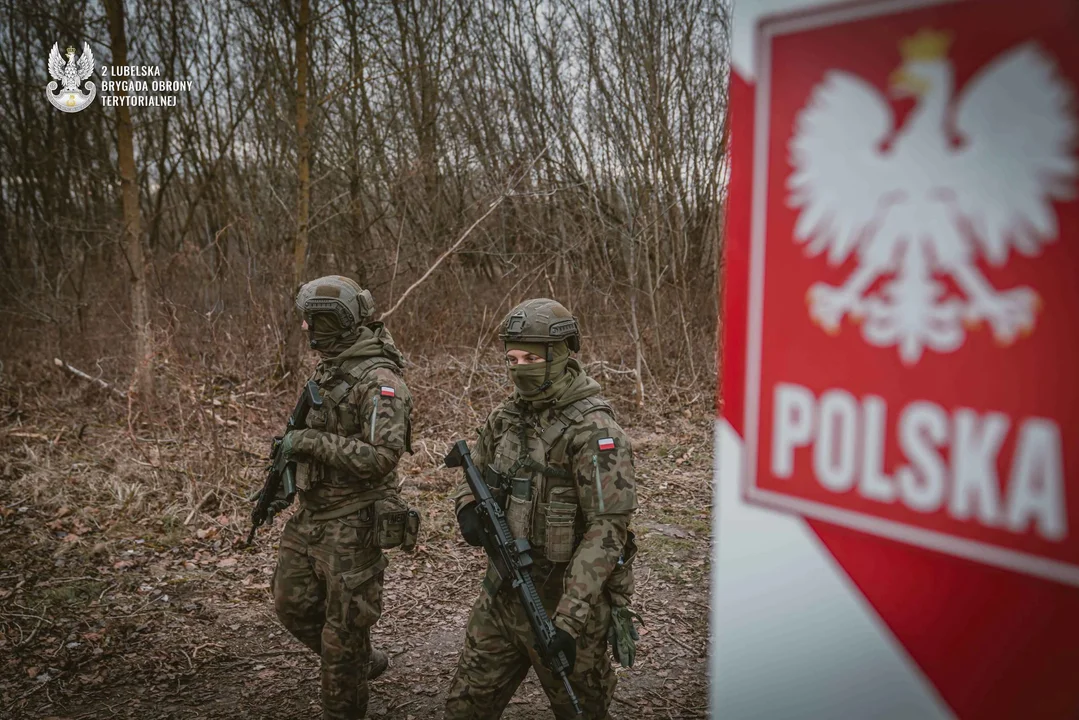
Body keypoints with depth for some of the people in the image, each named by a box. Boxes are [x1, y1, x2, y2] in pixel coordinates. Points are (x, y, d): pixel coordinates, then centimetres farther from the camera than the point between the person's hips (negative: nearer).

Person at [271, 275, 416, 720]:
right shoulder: (330, 367, 8)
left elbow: (381, 455, -29)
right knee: (293, 605, 19)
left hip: (352, 523, -9)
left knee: (342, 628, 4)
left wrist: (310, 441, -24)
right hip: (310, 515, 9)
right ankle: (362, 663, 39)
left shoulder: (379, 380, -20)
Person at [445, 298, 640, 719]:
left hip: (568, 599, -6)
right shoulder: (506, 417, 4)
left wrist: (569, 619, -28)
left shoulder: (593, 431, -19)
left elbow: (607, 529, -23)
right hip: (502, 594, 6)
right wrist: (469, 508, -5)